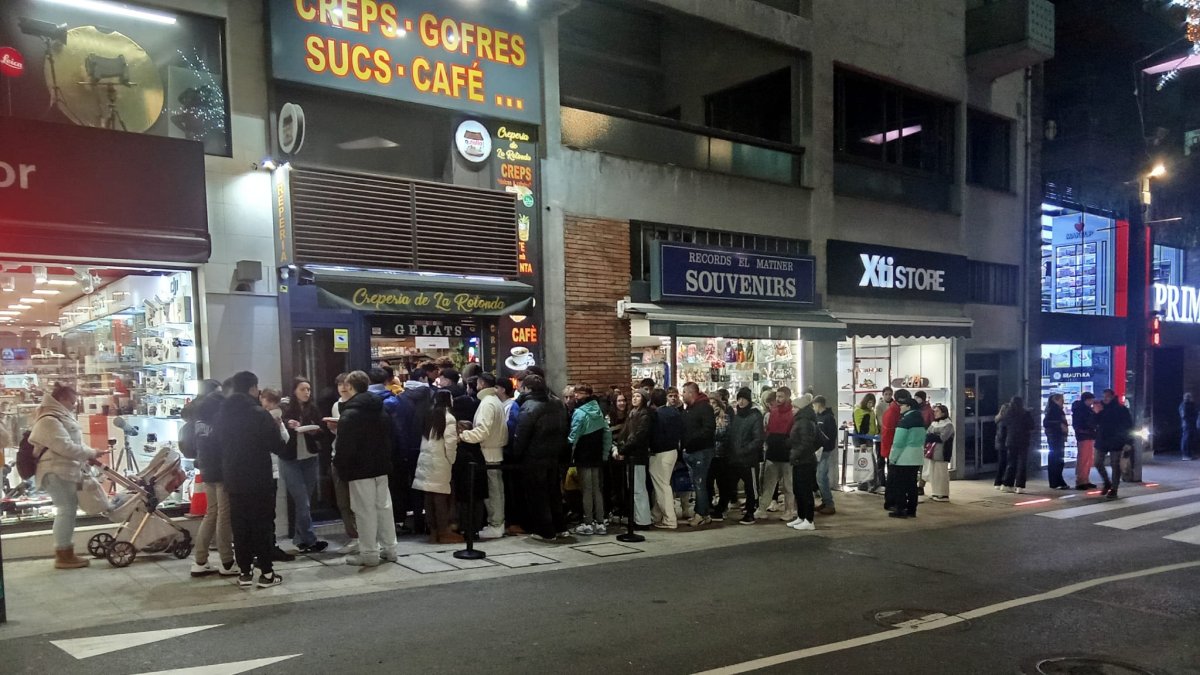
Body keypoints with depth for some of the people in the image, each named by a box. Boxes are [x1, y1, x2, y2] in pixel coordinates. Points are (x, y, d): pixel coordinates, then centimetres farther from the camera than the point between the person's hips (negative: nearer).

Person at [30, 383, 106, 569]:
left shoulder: (60, 417, 20)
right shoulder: (49, 420, -15)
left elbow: (73, 443, 22)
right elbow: (65, 447, -23)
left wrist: (88, 456, 8)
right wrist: (90, 453, -15)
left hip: (64, 471, 11)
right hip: (56, 472, -11)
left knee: (68, 509, 10)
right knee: (66, 510, -11)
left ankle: (65, 553, 14)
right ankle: (63, 556, -7)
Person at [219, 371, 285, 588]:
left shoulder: (223, 414, 3)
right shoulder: (260, 414, -15)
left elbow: (221, 440, 15)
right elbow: (278, 446, -12)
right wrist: (276, 428, 5)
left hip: (234, 479, 5)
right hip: (259, 479, -5)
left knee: (240, 527, 10)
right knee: (263, 525, 3)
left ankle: (244, 572, 14)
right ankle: (266, 573, 5)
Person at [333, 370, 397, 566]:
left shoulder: (349, 414, -14)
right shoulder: (382, 411, 9)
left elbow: (344, 447, -15)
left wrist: (341, 468, -6)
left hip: (360, 469, -7)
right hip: (381, 467, 7)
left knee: (365, 510, -2)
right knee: (384, 506, 12)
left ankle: (369, 553, 2)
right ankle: (389, 548, 18)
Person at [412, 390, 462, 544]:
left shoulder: (429, 415, 10)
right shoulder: (448, 418, -9)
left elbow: (424, 439, 10)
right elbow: (450, 443, -14)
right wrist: (451, 461, 0)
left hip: (425, 461, 6)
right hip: (440, 462, -6)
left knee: (429, 497, 7)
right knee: (441, 497, -2)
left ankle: (433, 531, 13)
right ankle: (444, 532, 2)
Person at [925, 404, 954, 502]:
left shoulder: (948, 425, -7)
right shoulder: (933, 424, 16)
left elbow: (942, 438, -17)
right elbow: (926, 434, 8)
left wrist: (930, 437, -9)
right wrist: (931, 438, -12)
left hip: (941, 454, -7)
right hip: (932, 452, 8)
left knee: (941, 474, -6)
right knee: (933, 473, 10)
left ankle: (943, 495, -1)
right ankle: (935, 493, 18)